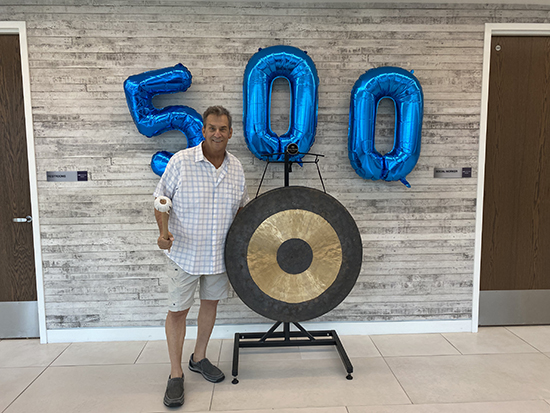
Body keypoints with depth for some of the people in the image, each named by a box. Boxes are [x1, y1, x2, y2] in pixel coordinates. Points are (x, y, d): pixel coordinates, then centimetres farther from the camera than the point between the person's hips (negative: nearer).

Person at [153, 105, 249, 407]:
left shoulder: (236, 167, 2)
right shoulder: (181, 161, -12)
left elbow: (242, 205, 14)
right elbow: (161, 199, -6)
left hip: (220, 253, 5)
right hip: (185, 251, -4)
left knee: (211, 303, 16)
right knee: (177, 310, 3)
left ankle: (199, 358, 37)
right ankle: (176, 375, 20)